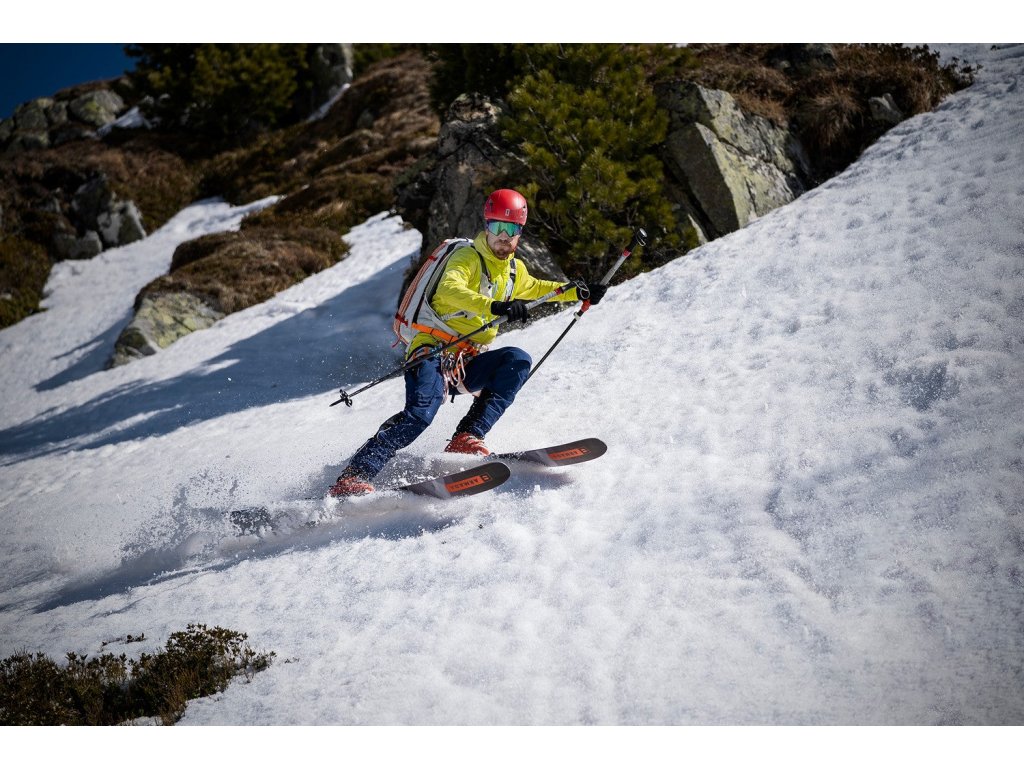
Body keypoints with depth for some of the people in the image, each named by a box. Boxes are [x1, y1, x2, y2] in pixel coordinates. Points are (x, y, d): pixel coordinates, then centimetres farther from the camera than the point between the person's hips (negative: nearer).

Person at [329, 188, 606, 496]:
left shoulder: (515, 271, 17)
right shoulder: (468, 258, -6)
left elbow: (536, 288, 41)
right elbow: (449, 290, -29)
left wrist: (575, 292, 30)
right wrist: (495, 306, -43)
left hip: (469, 363, 7)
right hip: (434, 349, -7)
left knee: (518, 360, -19)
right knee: (421, 413, -30)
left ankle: (467, 437, -23)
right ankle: (353, 477, -28)